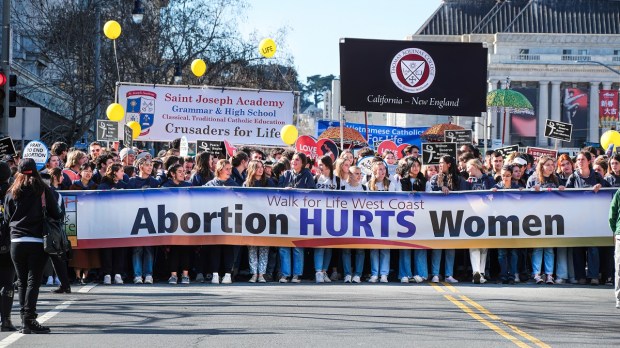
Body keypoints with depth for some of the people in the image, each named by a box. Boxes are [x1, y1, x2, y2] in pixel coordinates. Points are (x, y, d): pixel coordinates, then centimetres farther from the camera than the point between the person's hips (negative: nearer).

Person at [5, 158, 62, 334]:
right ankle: (29, 320, -10)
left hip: (16, 242, 3)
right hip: (37, 242, -3)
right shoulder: (43, 190, -3)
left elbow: (7, 216, 10)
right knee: (33, 281, -3)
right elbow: (55, 213, -1)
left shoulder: (12, 192, 5)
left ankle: (24, 319, 10)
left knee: (22, 282, 10)